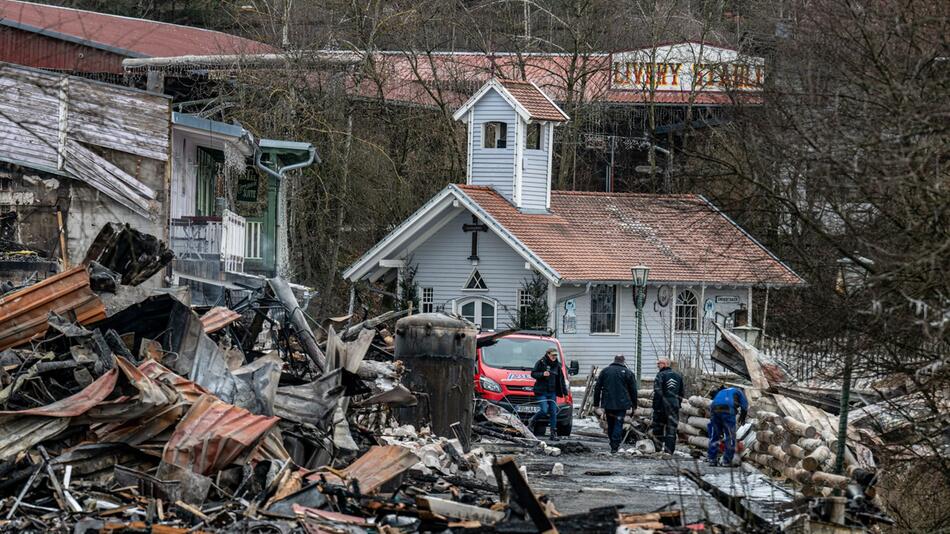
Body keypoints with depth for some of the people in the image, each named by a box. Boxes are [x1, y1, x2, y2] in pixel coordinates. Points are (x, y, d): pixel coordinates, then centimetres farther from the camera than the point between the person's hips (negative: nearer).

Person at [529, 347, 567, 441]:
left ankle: (554, 433, 5)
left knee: (553, 412, 0)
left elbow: (561, 380, 16)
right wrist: (542, 374, -22)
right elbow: (533, 373, -4)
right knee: (544, 410, -14)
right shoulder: (541, 363, -3)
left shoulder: (557, 365, 11)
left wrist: (565, 393, 15)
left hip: (552, 392, 5)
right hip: (541, 392, -5)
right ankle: (532, 421, 13)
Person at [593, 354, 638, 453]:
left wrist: (596, 403, 12)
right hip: (621, 404, -2)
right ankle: (615, 446, -11)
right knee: (618, 424, -2)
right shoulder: (628, 373, 1)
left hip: (608, 404, 2)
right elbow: (633, 390, 3)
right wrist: (634, 405, 11)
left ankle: (613, 445, 18)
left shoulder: (605, 371, 8)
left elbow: (597, 388, 8)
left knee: (610, 424, 13)